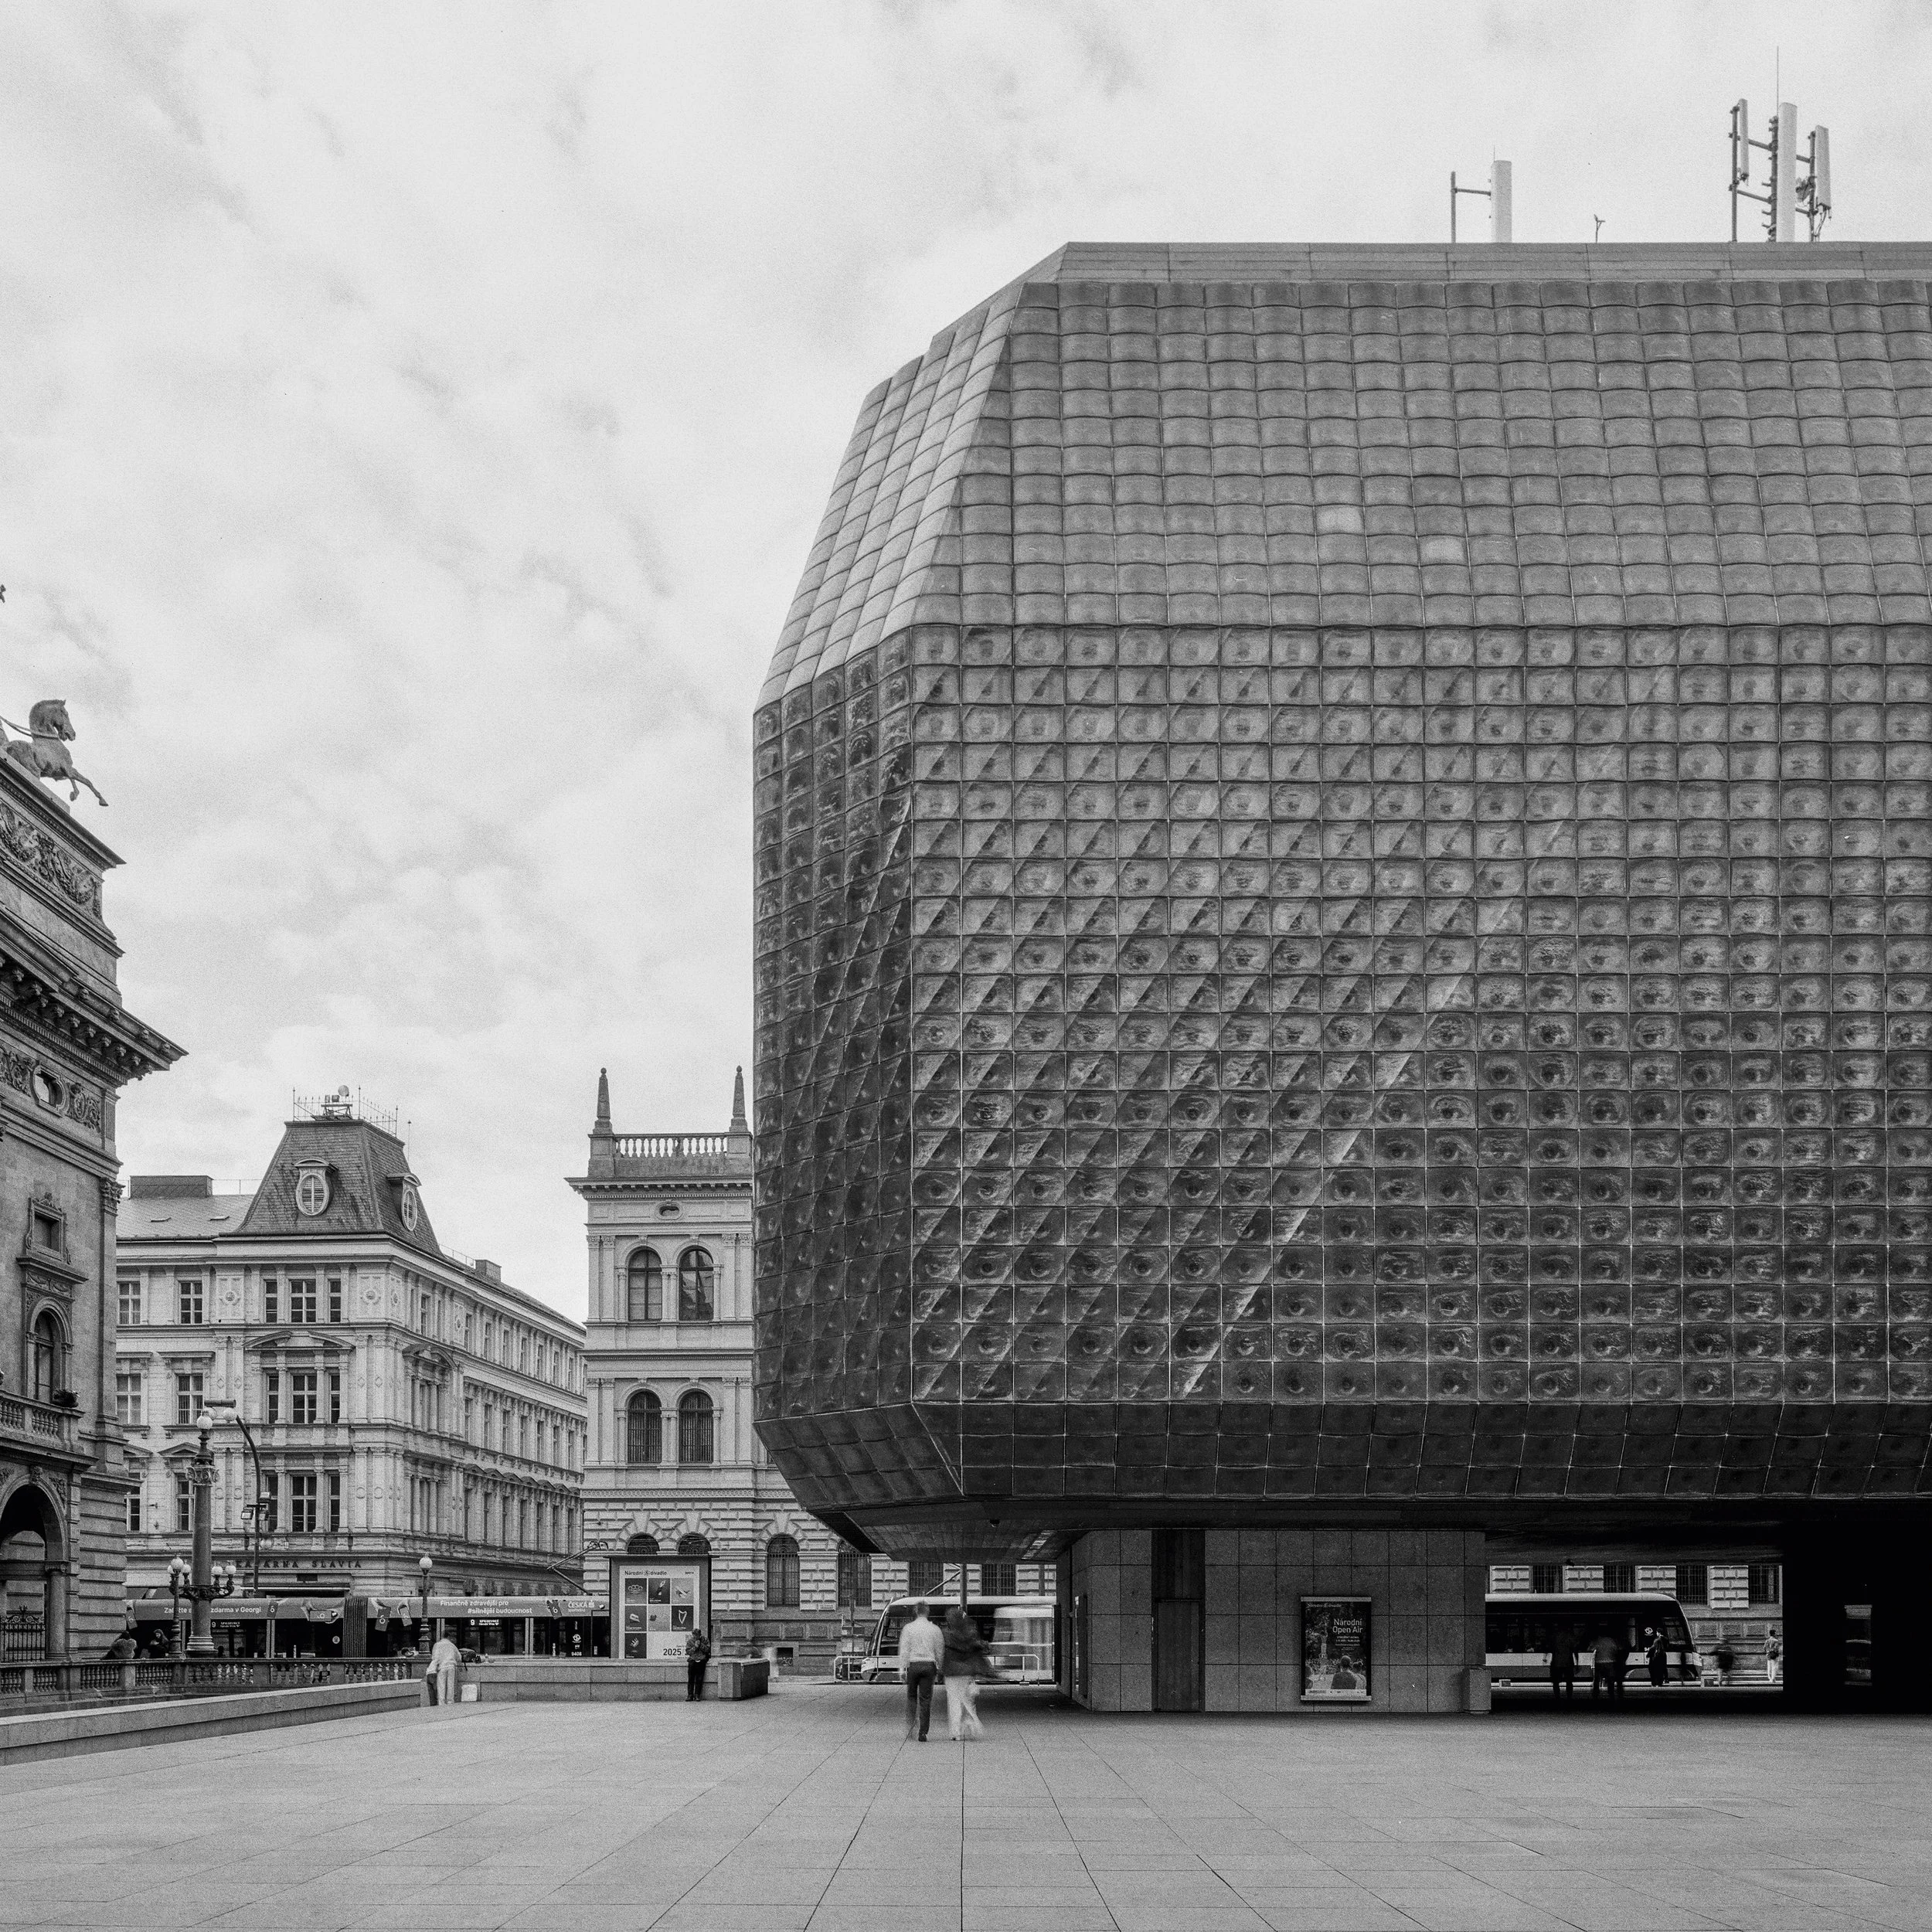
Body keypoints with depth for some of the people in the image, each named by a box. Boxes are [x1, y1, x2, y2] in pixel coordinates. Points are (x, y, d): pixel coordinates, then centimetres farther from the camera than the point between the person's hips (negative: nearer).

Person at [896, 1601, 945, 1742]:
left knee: (911, 1696, 15)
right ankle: (923, 1732, 1)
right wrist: (939, 1670, 15)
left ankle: (910, 1725, 4)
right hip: (929, 1665, 1)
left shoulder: (909, 1628, -1)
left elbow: (904, 1650, -4)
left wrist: (902, 1668, -3)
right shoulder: (935, 1629, 4)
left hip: (913, 1665, -1)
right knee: (925, 1699, 3)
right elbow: (940, 1652, 6)